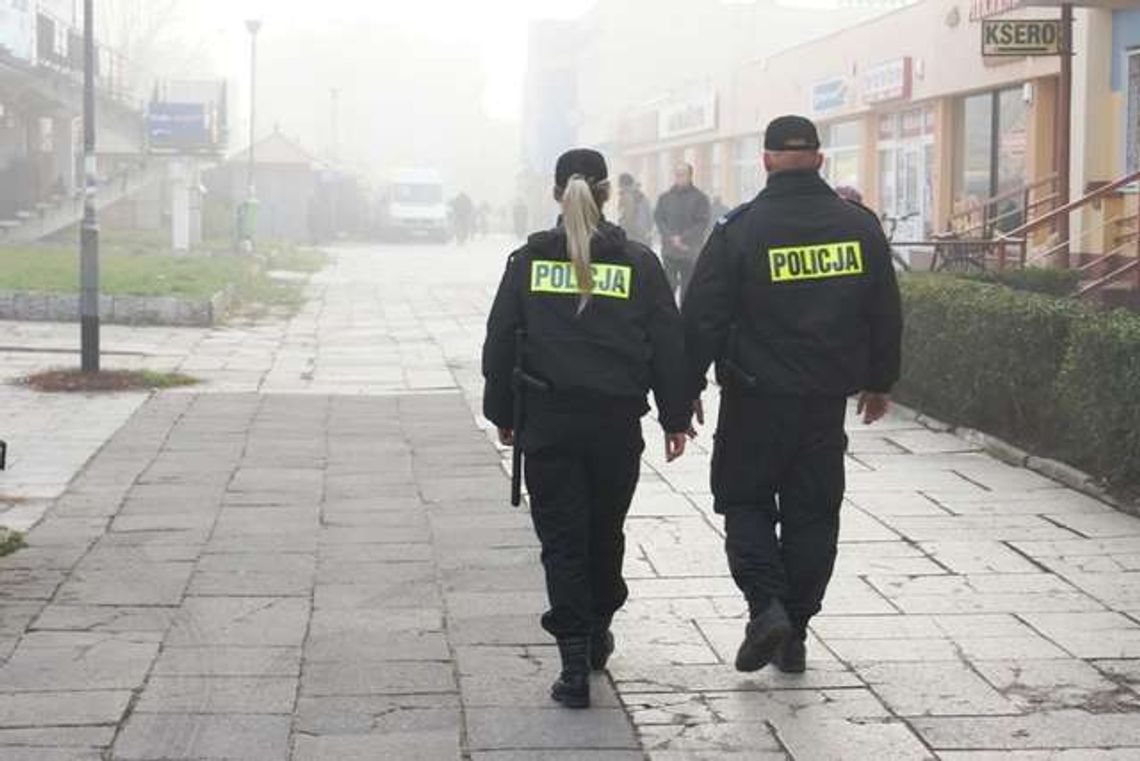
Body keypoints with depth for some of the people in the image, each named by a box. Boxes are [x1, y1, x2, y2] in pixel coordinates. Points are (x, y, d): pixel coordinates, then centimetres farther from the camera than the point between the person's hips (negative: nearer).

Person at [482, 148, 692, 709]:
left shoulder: (528, 261, 0)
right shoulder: (638, 263, -1)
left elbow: (499, 342, 2)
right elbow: (668, 345, 1)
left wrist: (502, 413, 12)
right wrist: (675, 418, 7)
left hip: (548, 422, -1)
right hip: (617, 422, 1)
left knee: (561, 540, 2)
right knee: (606, 531, 19)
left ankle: (576, 665, -6)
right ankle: (597, 634, 35)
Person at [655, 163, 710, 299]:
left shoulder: (700, 198, 2)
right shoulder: (665, 198, 11)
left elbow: (702, 223, -5)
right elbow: (659, 219, 5)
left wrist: (683, 238, -13)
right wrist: (672, 237, -10)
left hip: (690, 252, -2)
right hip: (669, 251, 2)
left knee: (687, 289, 2)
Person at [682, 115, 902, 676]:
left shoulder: (739, 229, -9)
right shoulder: (860, 227, 2)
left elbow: (703, 316, -8)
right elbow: (886, 315, 10)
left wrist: (689, 386, 2)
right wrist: (879, 382, 22)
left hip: (756, 397, -3)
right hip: (827, 399, 3)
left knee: (745, 501, 11)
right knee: (812, 512, 11)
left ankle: (765, 606, -8)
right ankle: (794, 633, 14)